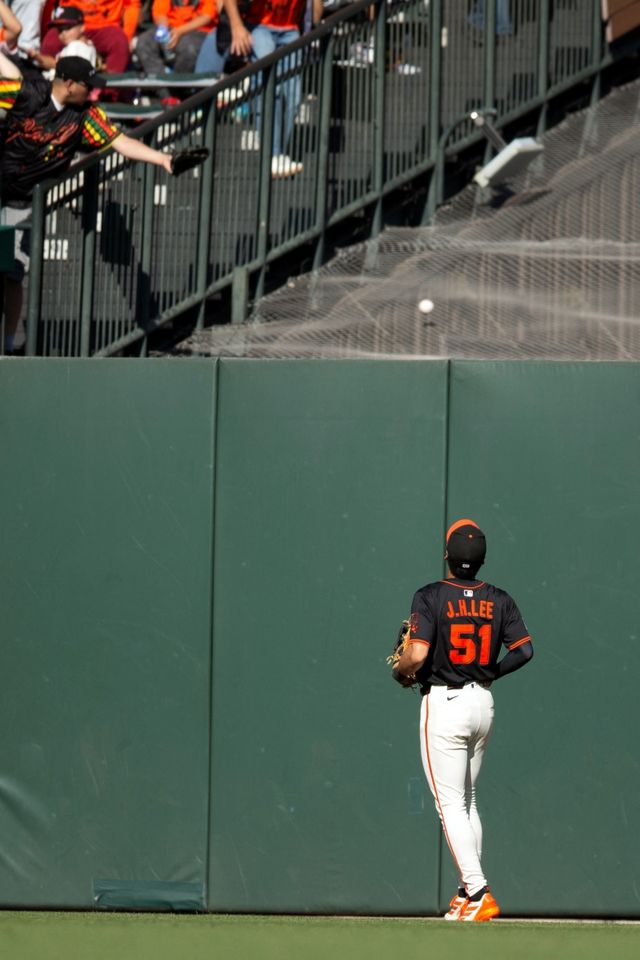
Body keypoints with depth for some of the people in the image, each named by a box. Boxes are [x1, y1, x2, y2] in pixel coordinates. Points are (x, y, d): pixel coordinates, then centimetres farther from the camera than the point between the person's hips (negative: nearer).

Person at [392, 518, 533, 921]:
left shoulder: (431, 597, -11)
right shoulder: (498, 600, 3)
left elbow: (416, 654, -21)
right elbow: (525, 648, -1)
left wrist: (401, 673, 1)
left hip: (444, 703, -5)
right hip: (483, 703, 5)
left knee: (451, 804, -4)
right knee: (468, 800, 18)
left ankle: (479, 892, -14)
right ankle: (469, 892, 17)